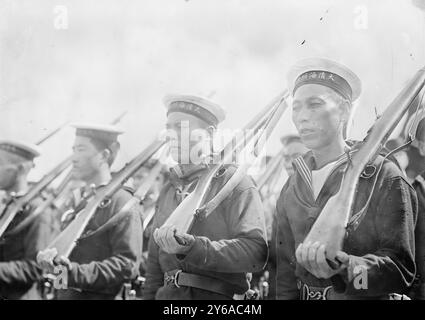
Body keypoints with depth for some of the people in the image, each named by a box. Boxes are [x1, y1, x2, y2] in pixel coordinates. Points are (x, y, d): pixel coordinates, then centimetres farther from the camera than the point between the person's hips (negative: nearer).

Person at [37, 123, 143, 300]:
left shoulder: (122, 203, -12)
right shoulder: (78, 201, 11)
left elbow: (127, 266, -18)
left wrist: (75, 272, -25)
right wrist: (50, 256, -9)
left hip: (101, 296, -6)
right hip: (65, 294, 7)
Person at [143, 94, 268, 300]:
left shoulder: (235, 184, -6)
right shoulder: (168, 192, 12)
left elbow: (256, 252, -19)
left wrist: (193, 246, -28)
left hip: (218, 295, -5)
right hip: (167, 294, 5)